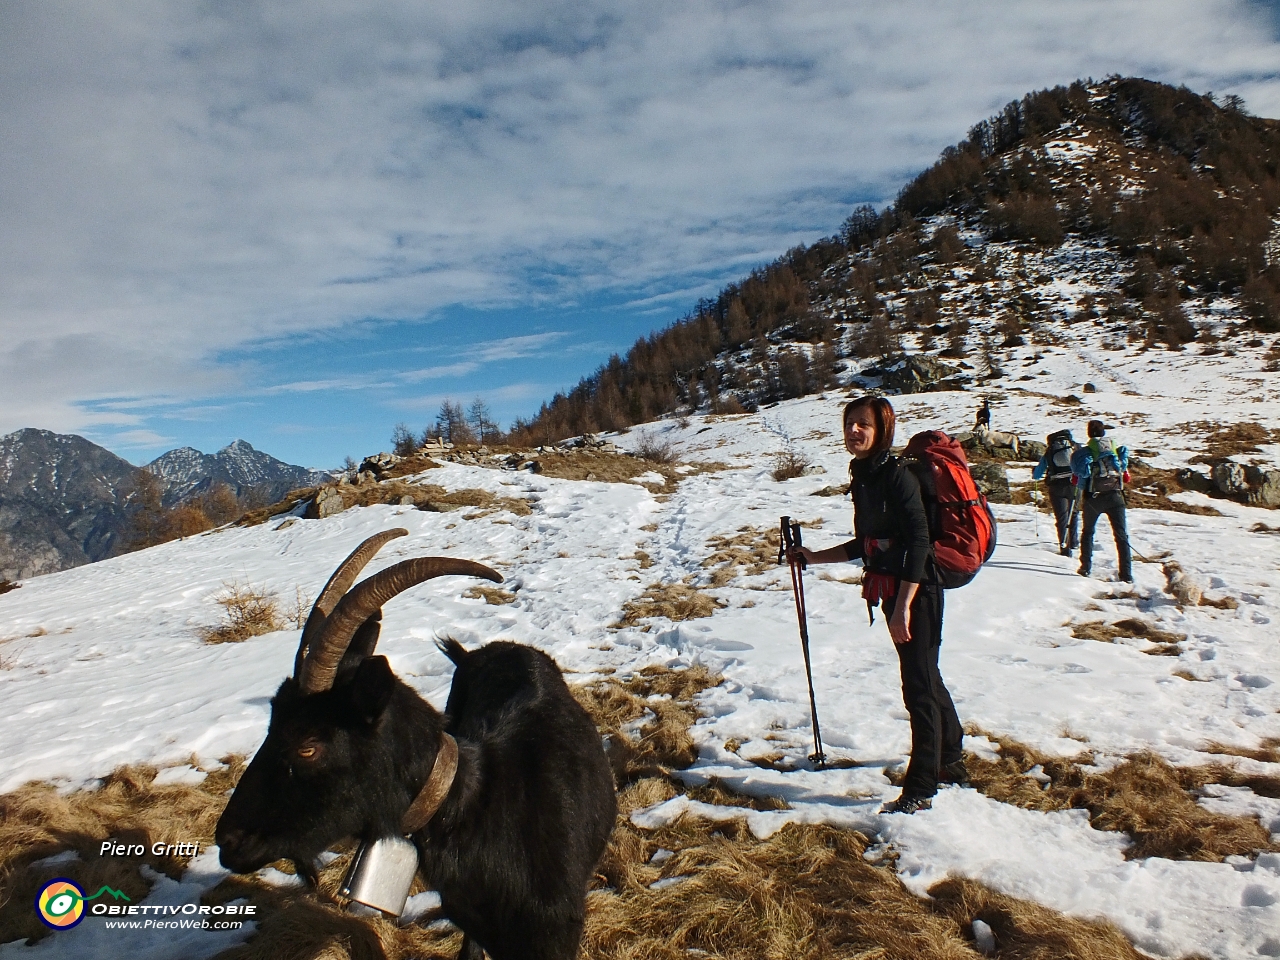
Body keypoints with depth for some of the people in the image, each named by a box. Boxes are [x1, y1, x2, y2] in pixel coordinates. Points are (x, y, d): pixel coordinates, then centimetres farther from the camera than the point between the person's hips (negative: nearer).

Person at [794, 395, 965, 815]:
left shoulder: (897, 474, -17)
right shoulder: (862, 477, 9)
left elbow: (918, 540, -22)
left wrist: (903, 605, -25)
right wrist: (815, 557, 17)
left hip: (916, 593, -9)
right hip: (891, 592, 9)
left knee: (918, 688, -1)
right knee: (926, 679, 21)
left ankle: (919, 790, 10)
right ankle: (952, 762, 39)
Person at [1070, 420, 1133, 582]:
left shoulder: (1085, 452, -1)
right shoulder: (1117, 450, 7)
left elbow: (1076, 479, -8)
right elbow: (1126, 478, 12)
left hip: (1093, 497, -1)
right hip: (1115, 496, 1)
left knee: (1087, 531, 18)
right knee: (1121, 535, 2)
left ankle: (1085, 568, 16)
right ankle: (1126, 574, -5)